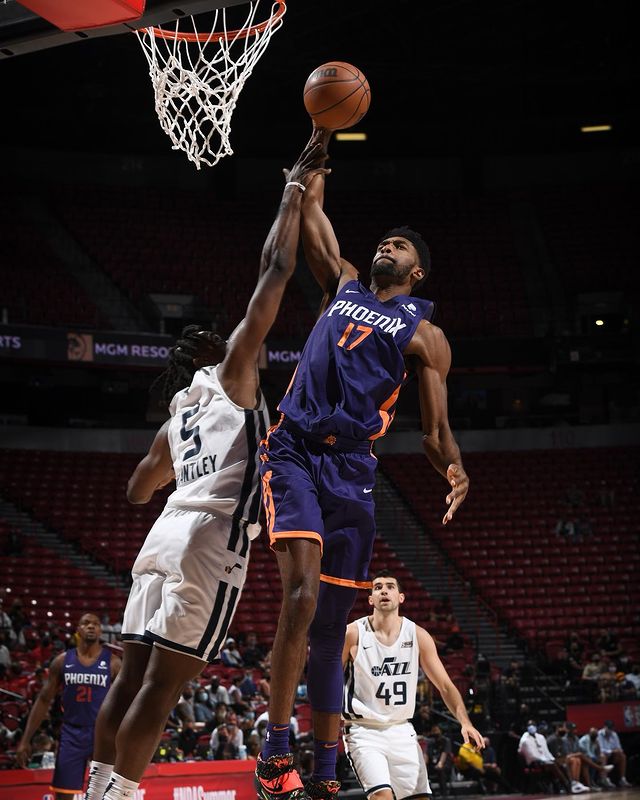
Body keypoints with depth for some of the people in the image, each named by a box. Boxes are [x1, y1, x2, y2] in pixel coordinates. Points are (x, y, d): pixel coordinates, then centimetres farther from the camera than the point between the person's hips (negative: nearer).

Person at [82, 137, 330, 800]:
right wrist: (296, 190, 5)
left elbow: (137, 491, 36)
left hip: (166, 533, 8)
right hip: (211, 538, -8)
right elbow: (274, 274, 0)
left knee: (133, 677, 7)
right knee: (162, 683, -9)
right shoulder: (230, 378, 6)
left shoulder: (176, 419, 25)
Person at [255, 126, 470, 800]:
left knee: (329, 626, 4)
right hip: (294, 448, 0)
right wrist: (320, 139, 21)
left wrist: (454, 469, -16)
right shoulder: (341, 283, 20)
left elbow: (434, 428, 4)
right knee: (302, 592, -22)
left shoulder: (425, 334, 12)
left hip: (352, 467, 0)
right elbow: (309, 208, 23)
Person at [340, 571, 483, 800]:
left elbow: (445, 686, 1)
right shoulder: (353, 634, -10)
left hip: (401, 730, 4)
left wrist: (465, 722, -14)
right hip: (363, 730, -4)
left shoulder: (418, 636, -1)